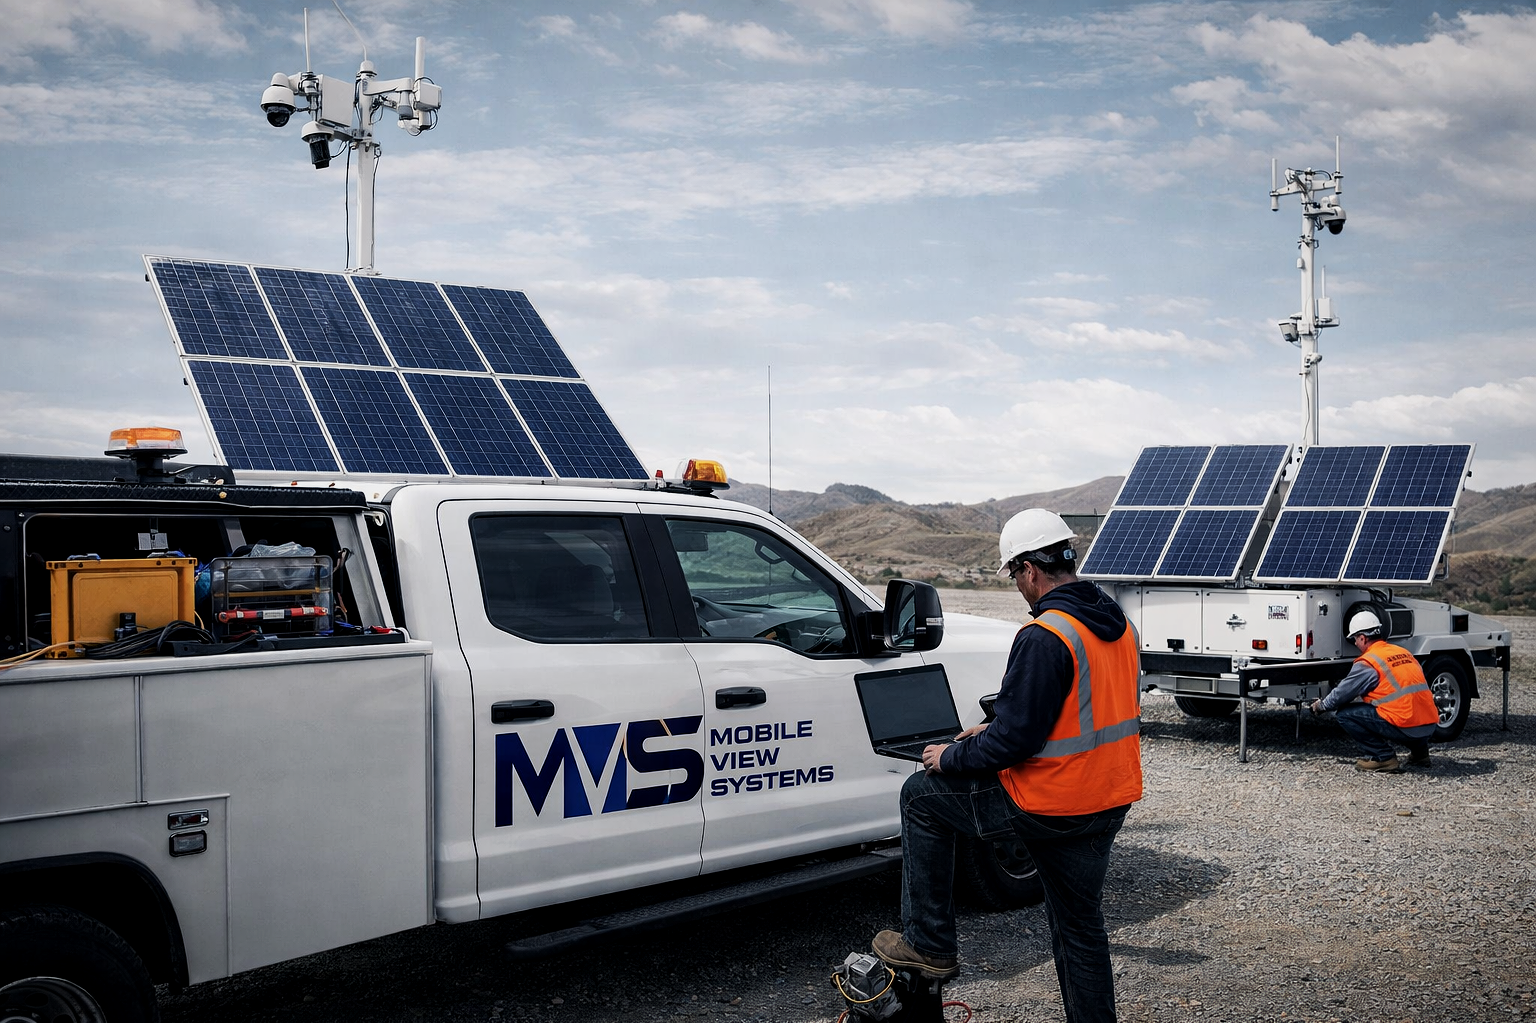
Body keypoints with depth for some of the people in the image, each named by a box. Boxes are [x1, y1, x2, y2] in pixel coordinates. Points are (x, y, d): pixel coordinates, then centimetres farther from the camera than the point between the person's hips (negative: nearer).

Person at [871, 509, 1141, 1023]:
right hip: (1108, 806, 8)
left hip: (1048, 805, -8)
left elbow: (1015, 740, -22)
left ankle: (929, 945, 15)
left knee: (921, 796, 9)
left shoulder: (1043, 638, -21)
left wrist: (951, 758, -5)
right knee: (1080, 927, 22)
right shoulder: (1117, 625, 8)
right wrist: (995, 730, 19)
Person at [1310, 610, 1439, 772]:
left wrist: (1321, 706, 23)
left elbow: (1342, 694, 3)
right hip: (1430, 726, 8)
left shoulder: (1367, 663, -5)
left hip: (1405, 727, -8)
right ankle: (1419, 751, 26)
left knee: (1346, 714, -1)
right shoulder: (1404, 653, 18)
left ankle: (1382, 757, -4)